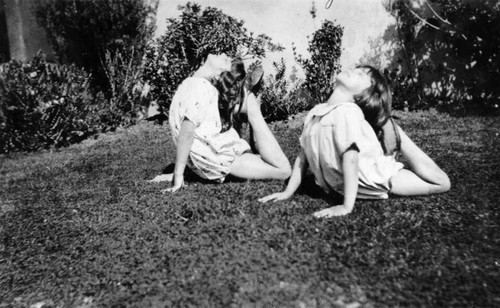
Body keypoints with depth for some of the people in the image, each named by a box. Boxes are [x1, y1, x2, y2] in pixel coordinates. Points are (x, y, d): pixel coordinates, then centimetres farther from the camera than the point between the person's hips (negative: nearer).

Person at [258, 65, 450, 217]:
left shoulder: (347, 112, -28)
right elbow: (303, 155, -3)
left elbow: (350, 159, -33)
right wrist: (288, 192, -5)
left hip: (375, 178, -4)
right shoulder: (314, 112, -7)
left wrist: (346, 206, -34)